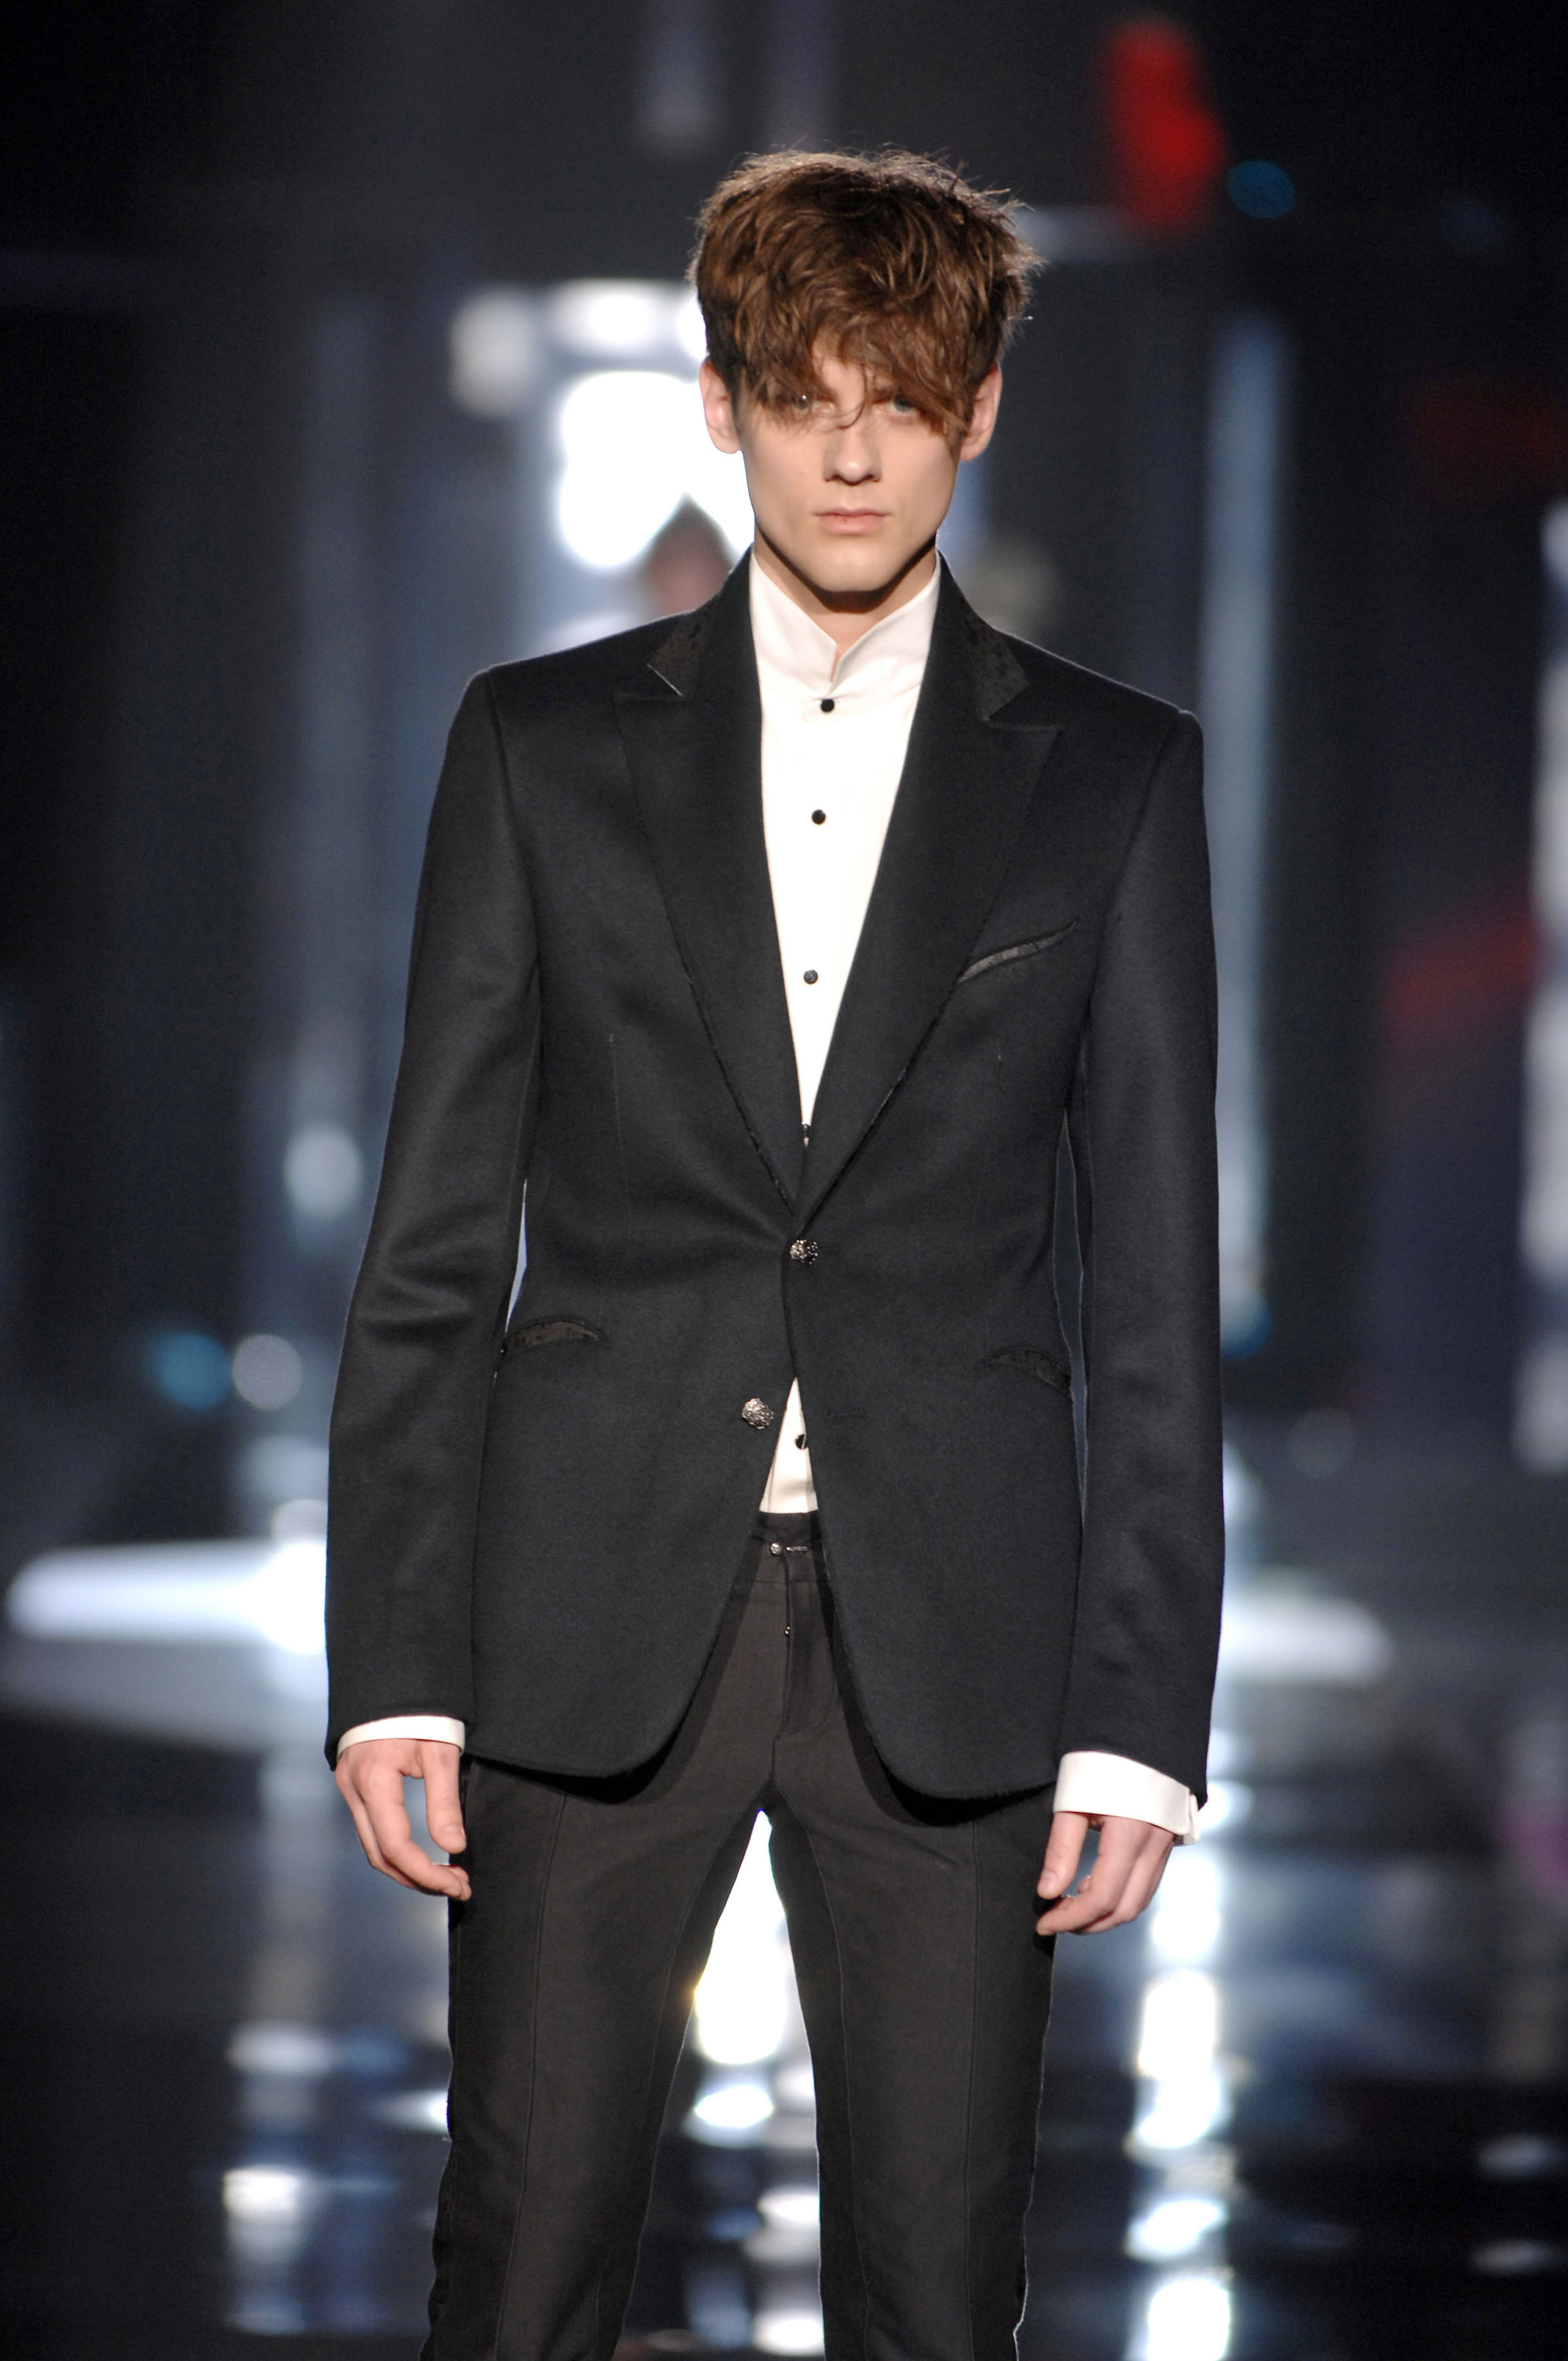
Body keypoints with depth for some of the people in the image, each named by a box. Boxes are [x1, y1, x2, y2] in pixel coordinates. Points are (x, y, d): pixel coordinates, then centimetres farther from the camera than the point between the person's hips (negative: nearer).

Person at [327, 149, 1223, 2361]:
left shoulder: (1113, 777, 6)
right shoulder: (543, 746, 7)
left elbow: (1157, 1282, 4)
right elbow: (434, 1243, 6)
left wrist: (1143, 1712, -3)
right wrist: (394, 1664, -2)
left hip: (949, 1637, 0)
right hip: (597, 1613, 0)